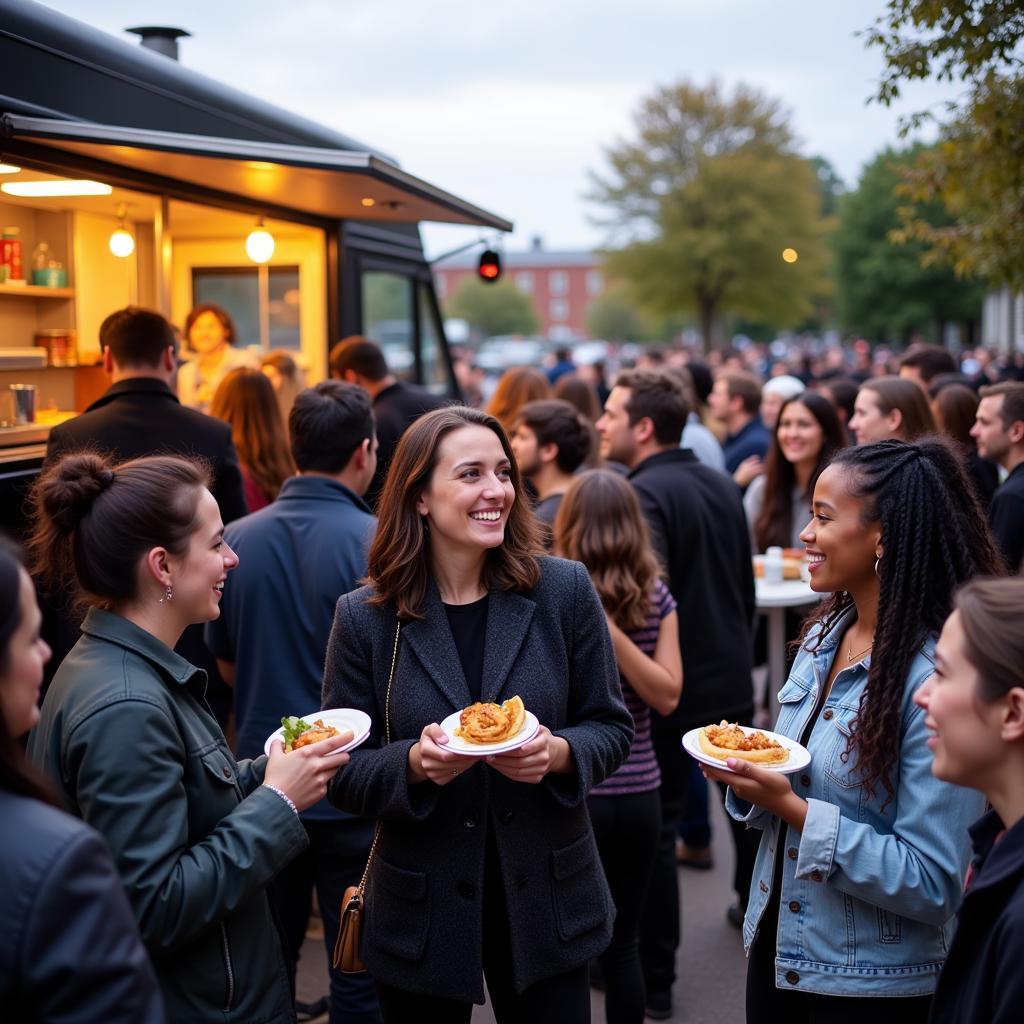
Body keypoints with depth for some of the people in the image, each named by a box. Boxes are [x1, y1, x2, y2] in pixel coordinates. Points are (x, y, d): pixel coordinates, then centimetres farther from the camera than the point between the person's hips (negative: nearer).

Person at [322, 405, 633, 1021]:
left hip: (546, 904, 1)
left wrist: (558, 754, -20)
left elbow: (612, 729, 1)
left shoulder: (565, 591, -5)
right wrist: (414, 762, -23)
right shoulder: (364, 617, -7)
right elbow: (343, 773, -3)